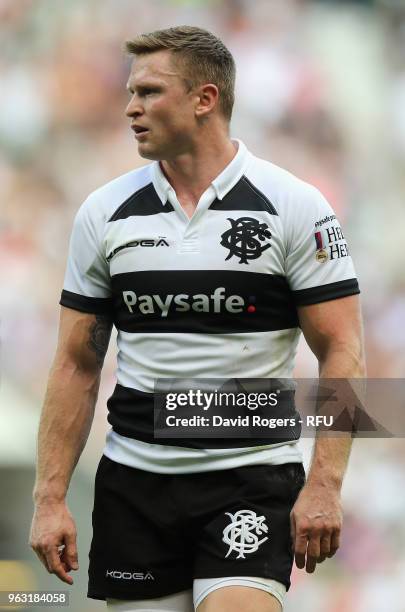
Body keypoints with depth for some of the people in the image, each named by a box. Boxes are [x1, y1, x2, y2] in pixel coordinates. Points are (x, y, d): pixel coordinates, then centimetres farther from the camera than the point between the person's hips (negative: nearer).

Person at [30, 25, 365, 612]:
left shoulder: (294, 206, -4)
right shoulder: (105, 212, 6)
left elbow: (342, 354, -5)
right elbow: (77, 364, 9)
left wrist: (323, 487, -14)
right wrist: (50, 498, 2)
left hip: (254, 475, -4)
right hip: (134, 481, 4)